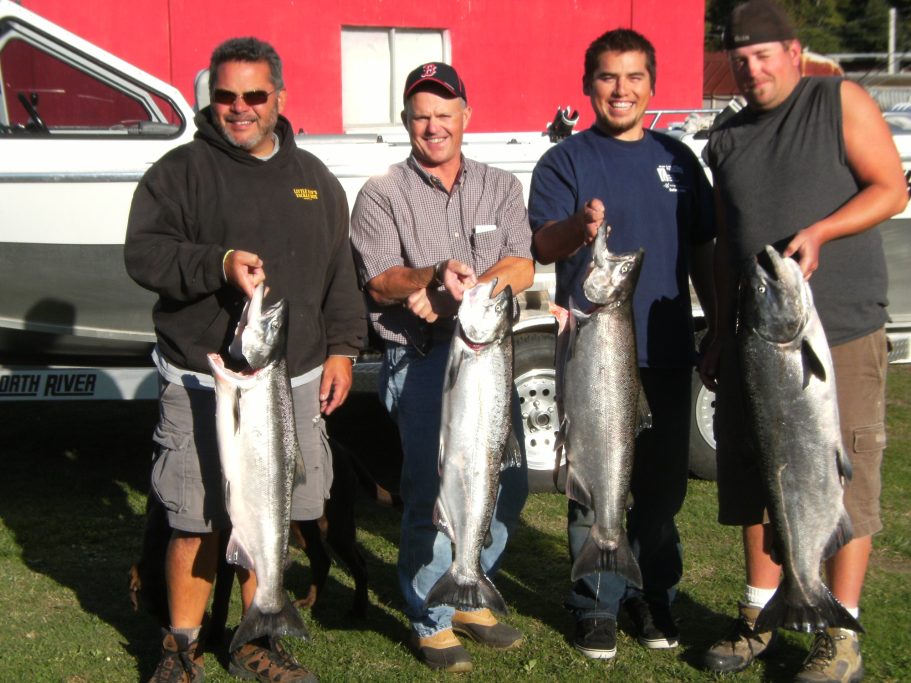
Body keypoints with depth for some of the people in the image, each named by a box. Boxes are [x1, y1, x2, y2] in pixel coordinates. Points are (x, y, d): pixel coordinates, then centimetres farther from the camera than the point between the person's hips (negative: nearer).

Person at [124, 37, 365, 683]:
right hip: (203, 385, -4)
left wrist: (341, 348, 11)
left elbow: (340, 273, 18)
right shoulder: (181, 171, -1)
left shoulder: (314, 178, 15)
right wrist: (219, 263, -24)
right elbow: (143, 254, -10)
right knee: (199, 522, -1)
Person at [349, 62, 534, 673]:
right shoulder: (382, 195, 3)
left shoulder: (501, 187, 13)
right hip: (421, 362, -4)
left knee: (509, 482, 8)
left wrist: (455, 294, -18)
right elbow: (380, 282, -8)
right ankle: (432, 622, 8)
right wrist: (437, 275, -28)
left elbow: (522, 267, -1)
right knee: (435, 491, -8)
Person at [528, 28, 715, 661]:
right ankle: (598, 603, 14)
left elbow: (703, 252, 16)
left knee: (662, 481, 11)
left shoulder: (677, 159, 11)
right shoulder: (565, 160, 0)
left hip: (667, 348, 3)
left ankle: (654, 594, 25)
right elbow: (543, 245, -13)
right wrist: (577, 227, -35)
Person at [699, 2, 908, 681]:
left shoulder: (841, 102, -1)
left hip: (843, 334, -5)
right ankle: (760, 617, 25)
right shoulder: (727, 139, 14)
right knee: (757, 476, 11)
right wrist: (720, 337, 15)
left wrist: (818, 232, -20)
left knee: (844, 479, -1)